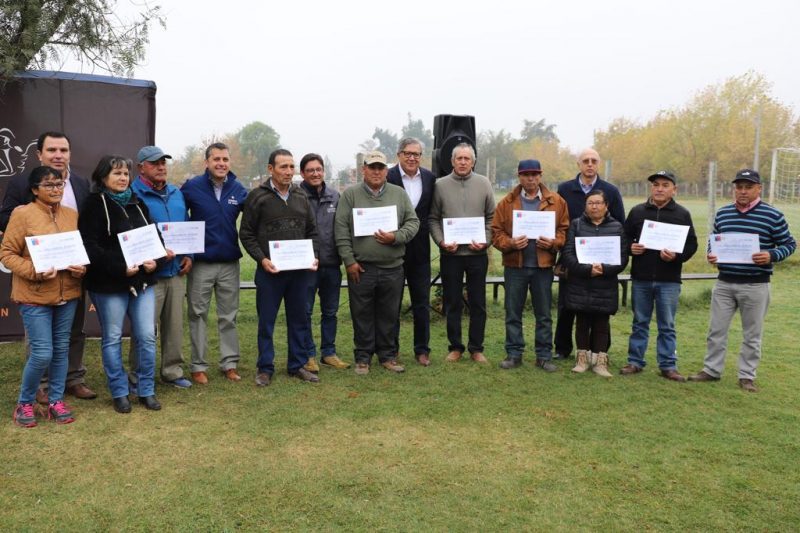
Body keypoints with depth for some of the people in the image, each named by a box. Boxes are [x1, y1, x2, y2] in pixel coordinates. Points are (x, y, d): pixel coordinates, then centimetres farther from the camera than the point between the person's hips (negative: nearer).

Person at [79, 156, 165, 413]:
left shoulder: (138, 203, 13)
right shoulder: (95, 205, -5)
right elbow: (90, 247, -13)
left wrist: (156, 261, -4)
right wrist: (120, 267, -21)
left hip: (143, 281, 5)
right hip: (109, 284, -5)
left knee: (147, 337, 4)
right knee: (112, 339, 6)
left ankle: (147, 391, 17)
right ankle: (119, 393, 19)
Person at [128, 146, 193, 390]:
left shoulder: (176, 193, 14)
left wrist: (188, 255, 7)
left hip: (176, 271, 6)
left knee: (175, 325, 13)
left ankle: (173, 371, 26)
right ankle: (138, 377, 13)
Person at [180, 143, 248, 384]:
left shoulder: (239, 190, 1)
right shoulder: (192, 187, -5)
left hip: (230, 263, 2)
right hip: (200, 263, -2)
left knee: (229, 316, 9)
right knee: (198, 316, 6)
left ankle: (230, 363, 19)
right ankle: (199, 366, 15)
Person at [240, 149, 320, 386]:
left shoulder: (301, 197, 9)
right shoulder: (257, 196, -4)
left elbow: (312, 231, 15)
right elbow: (246, 233, -2)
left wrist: (314, 255, 0)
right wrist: (261, 259, -13)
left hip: (300, 270, 4)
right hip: (269, 270, -4)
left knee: (299, 319, 11)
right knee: (266, 320, 5)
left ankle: (298, 365, 24)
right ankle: (265, 368, 18)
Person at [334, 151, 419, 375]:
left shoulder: (399, 194, 9)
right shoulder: (350, 194, 2)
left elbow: (413, 222, 7)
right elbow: (341, 230, -2)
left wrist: (396, 237, -12)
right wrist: (349, 261, -8)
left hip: (392, 268, 2)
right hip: (360, 268, -2)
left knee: (389, 315, 11)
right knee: (362, 315, 6)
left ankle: (388, 355, 24)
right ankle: (363, 357, 19)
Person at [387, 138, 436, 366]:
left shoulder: (429, 178, 5)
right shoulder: (387, 178, -9)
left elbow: (432, 211, 11)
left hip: (420, 250, 4)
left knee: (422, 302, 10)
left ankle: (422, 349, 22)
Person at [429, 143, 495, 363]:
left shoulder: (484, 184, 4)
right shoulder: (441, 185, 2)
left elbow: (492, 217, 5)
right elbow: (433, 219, 3)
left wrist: (485, 241, -8)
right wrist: (441, 241, -11)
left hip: (477, 254, 1)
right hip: (450, 254, 0)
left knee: (478, 303, 7)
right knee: (452, 303, 8)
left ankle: (476, 348, 19)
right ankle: (455, 347, 20)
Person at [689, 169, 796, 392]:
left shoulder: (773, 216, -5)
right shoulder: (722, 213, 6)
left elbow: (789, 244, 0)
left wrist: (771, 255, -18)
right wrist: (711, 254, -4)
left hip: (755, 286, -3)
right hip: (724, 283, 3)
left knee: (752, 335, 8)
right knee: (716, 330, 9)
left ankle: (747, 376, 20)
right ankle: (712, 370, 22)